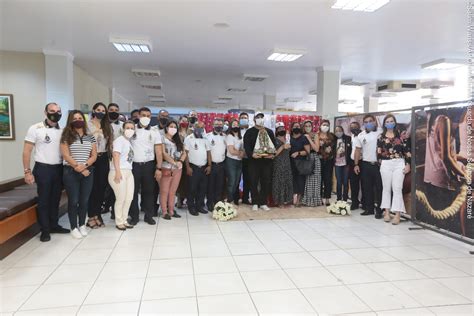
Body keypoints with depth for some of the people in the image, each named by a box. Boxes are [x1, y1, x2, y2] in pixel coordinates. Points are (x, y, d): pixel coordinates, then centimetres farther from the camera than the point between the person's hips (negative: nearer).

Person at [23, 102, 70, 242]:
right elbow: (26, 151, -5)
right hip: (43, 169, -4)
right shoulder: (35, 129, -5)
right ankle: (45, 230, 13)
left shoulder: (62, 130, 7)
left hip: (59, 169, 4)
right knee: (43, 200, 3)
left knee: (55, 199, 12)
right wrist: (27, 171, -11)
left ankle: (54, 225, 25)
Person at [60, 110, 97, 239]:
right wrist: (78, 168, -14)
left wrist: (84, 165, -13)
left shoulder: (90, 137, 8)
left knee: (84, 200, 8)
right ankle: (74, 228, 14)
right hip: (71, 172, -3)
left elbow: (94, 156, 5)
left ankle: (82, 225, 22)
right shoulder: (66, 136, -1)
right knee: (73, 201, 2)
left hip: (88, 172, 3)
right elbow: (66, 156, -9)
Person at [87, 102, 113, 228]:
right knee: (92, 187, 0)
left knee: (102, 187, 7)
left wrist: (110, 155, 7)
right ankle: (91, 216, 10)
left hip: (103, 159, 4)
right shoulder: (88, 125, -2)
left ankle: (98, 214, 19)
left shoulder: (107, 126, 12)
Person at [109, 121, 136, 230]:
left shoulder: (129, 141, 18)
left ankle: (124, 220, 21)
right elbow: (115, 155, -15)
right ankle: (119, 222, 11)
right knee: (121, 198, -3)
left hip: (128, 172, 8)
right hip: (119, 172, -8)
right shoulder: (120, 140, -5)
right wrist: (118, 171, -23)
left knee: (129, 198, 8)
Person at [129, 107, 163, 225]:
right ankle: (134, 216, 16)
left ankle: (149, 216, 18)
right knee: (133, 191, 5)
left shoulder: (154, 131, 4)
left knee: (149, 191, 7)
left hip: (149, 165, 0)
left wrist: (158, 168, -5)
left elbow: (158, 151, 2)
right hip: (134, 164, 0)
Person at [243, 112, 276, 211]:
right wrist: (251, 154, -24)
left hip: (267, 161, 3)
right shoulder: (249, 132, 2)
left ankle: (263, 203, 16)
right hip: (254, 161, -3)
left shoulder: (269, 132, 14)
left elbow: (273, 144, 11)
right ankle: (255, 203, 13)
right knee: (254, 182, 2)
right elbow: (246, 145, -7)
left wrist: (272, 154, -7)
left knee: (266, 182, 5)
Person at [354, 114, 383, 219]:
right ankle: (369, 208, 17)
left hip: (378, 164, -3)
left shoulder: (380, 134, -1)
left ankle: (378, 209, 8)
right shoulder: (361, 135, 8)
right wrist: (356, 164, 4)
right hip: (366, 164, 3)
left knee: (379, 187, 0)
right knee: (367, 187, 7)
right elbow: (358, 150, 9)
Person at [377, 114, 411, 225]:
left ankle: (397, 214, -3)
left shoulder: (401, 135, 3)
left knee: (397, 188, -5)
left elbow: (407, 150, 0)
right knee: (386, 188, 7)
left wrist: (408, 164, -5)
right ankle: (387, 212, 16)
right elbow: (379, 152, 7)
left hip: (399, 163, -2)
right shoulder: (381, 137, 7)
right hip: (386, 164, 2)